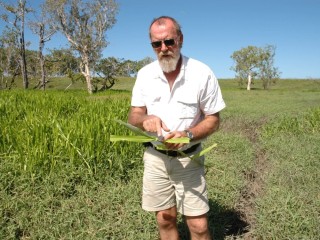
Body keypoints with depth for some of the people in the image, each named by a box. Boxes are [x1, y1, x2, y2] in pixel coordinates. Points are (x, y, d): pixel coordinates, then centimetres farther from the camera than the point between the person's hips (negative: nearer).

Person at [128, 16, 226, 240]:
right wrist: (145, 119, -22)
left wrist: (188, 134, -26)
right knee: (165, 220, 13)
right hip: (155, 157, 3)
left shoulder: (202, 73, -13)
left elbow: (213, 120, -7)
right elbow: (133, 116, 2)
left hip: (188, 158, -2)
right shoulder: (144, 74, -3)